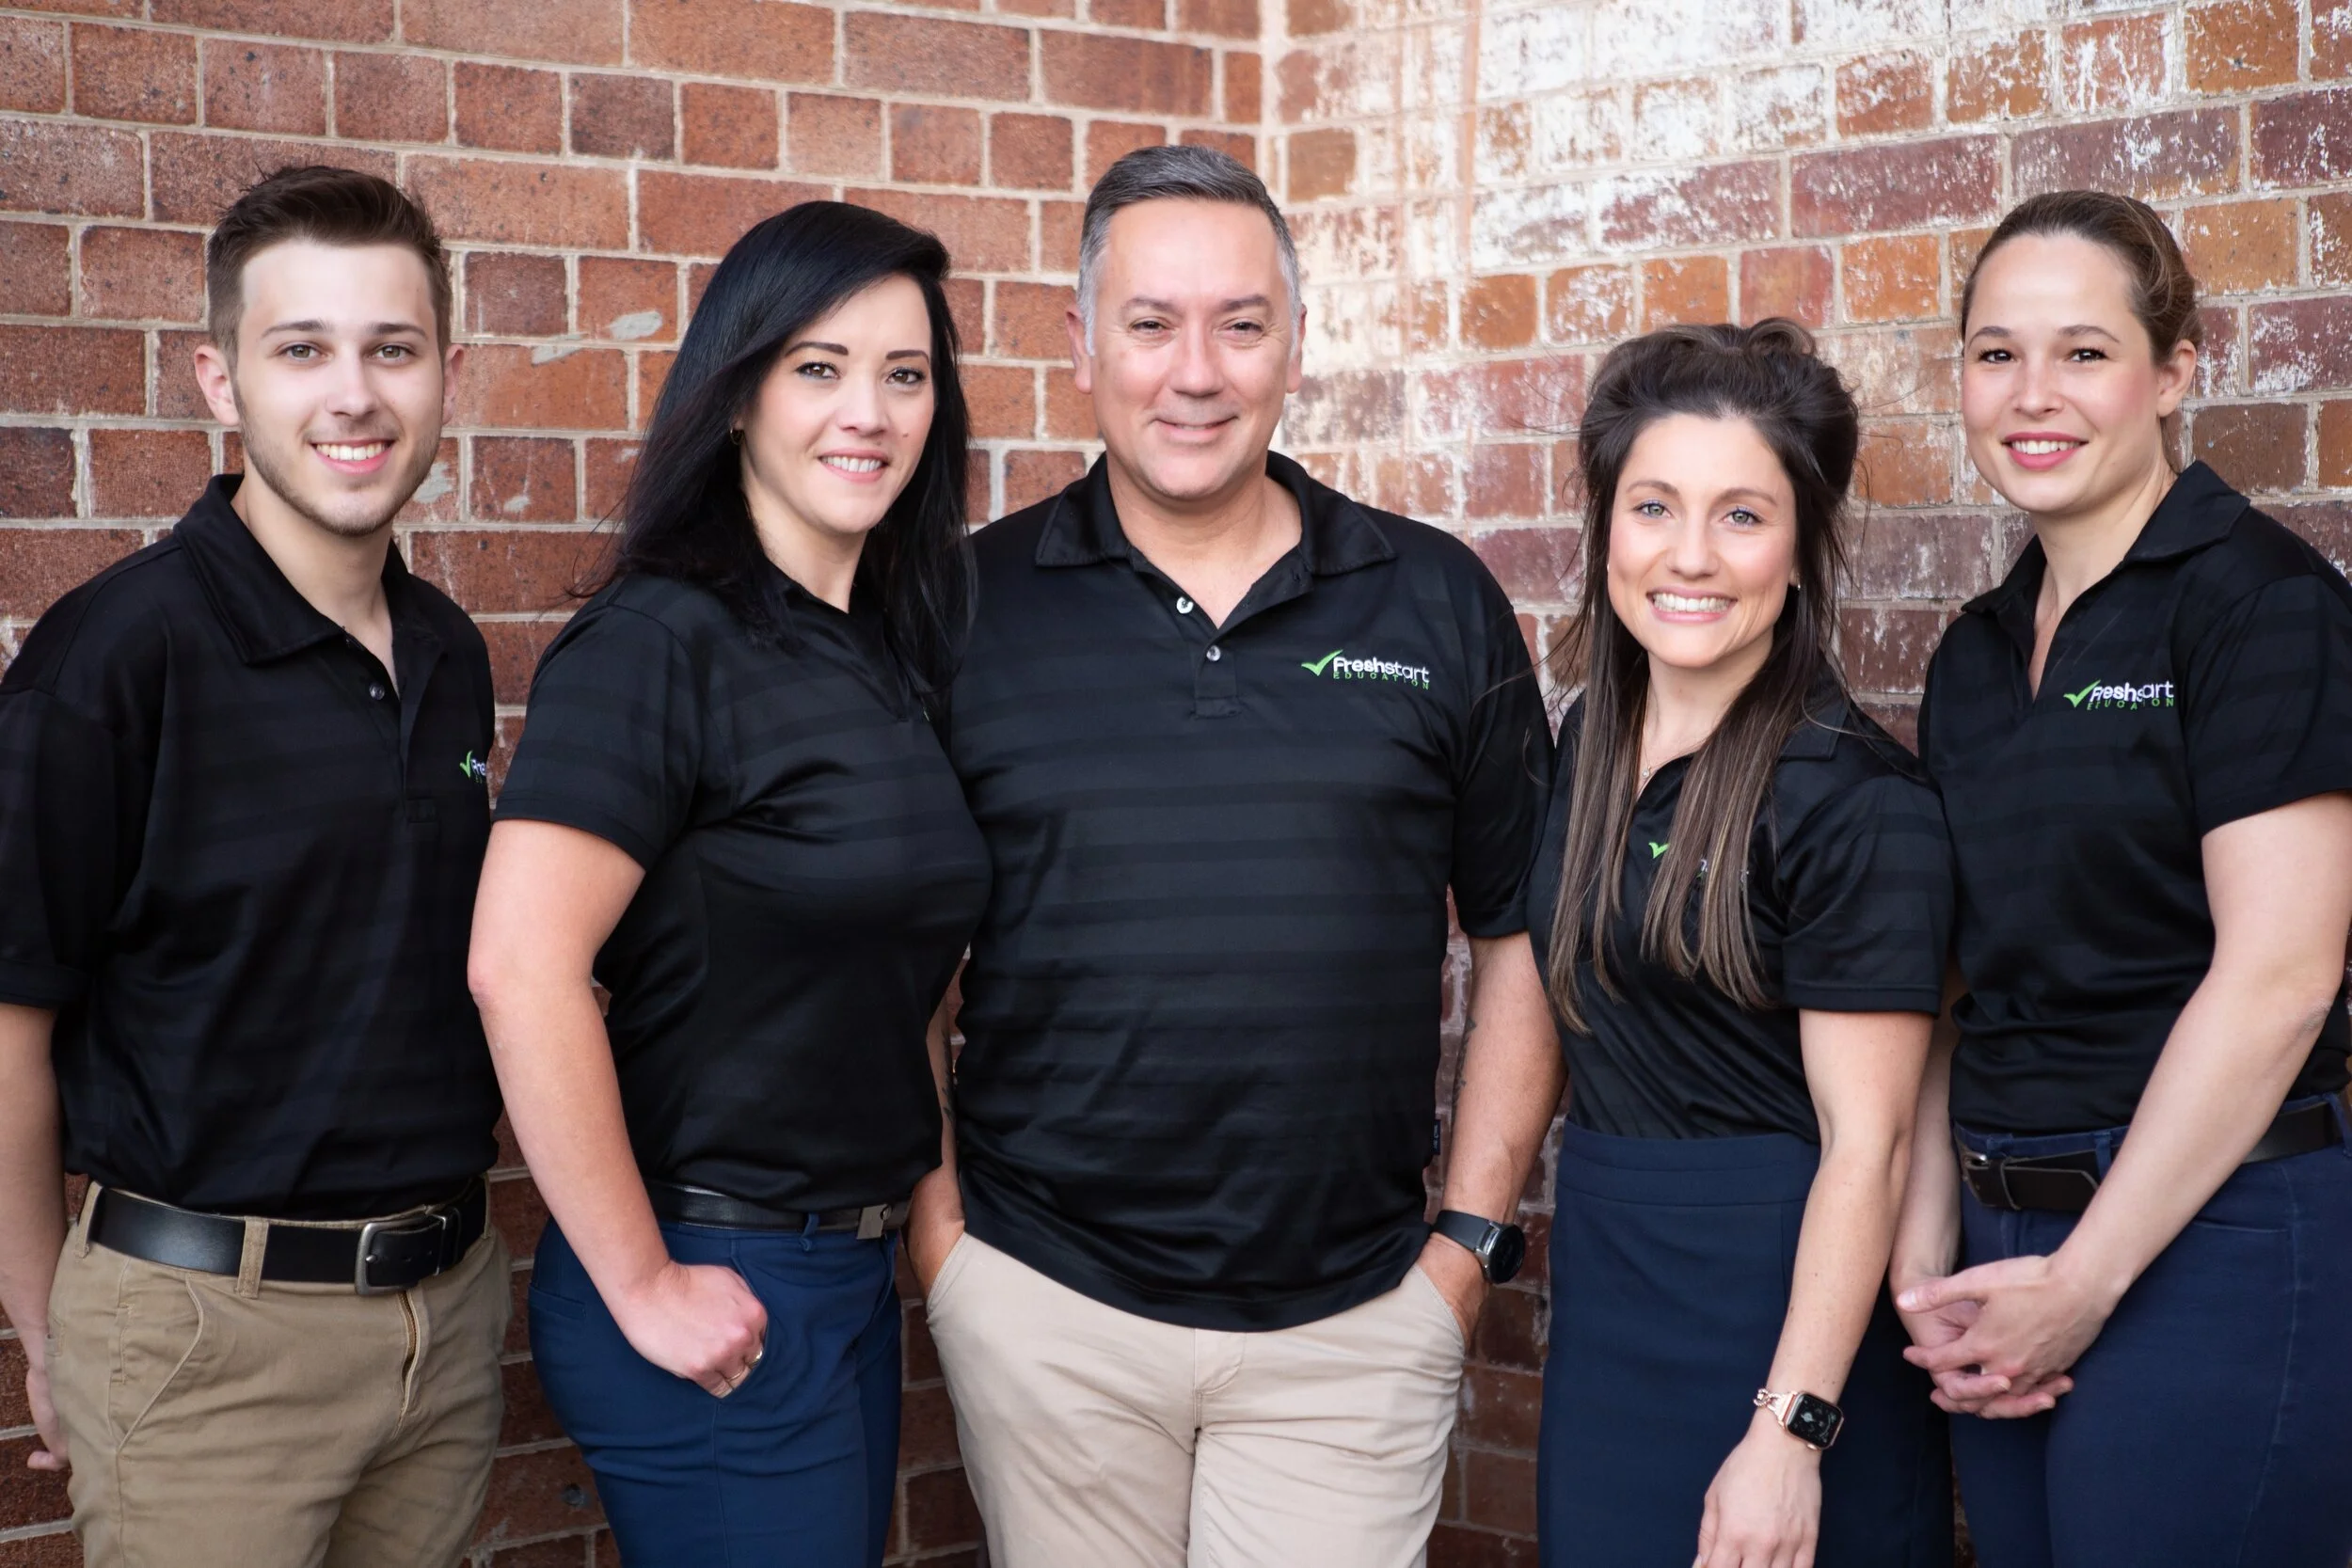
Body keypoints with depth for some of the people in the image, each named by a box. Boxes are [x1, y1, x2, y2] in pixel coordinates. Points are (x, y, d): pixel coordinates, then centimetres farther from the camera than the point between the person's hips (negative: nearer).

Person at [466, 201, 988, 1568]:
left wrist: (921, 1206, 10)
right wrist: (642, 1287, -19)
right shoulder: (660, 644, -16)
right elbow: (521, 968, -24)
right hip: (719, 1290, -8)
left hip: (859, 1266, 8)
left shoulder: (899, 650, 8)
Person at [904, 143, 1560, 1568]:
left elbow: (1520, 939, 7)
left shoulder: (1440, 605, 3)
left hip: (1357, 1318, 0)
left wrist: (1472, 1236, 2)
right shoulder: (971, 607, 0)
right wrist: (935, 1219, -1)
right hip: (1044, 1303, 0)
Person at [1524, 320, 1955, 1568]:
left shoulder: (1852, 797, -16)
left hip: (1782, 1297, -7)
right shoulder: (1590, 737, 6)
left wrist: (1791, 1431, -21)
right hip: (1604, 1278, 7)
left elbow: (1865, 1145, -17)